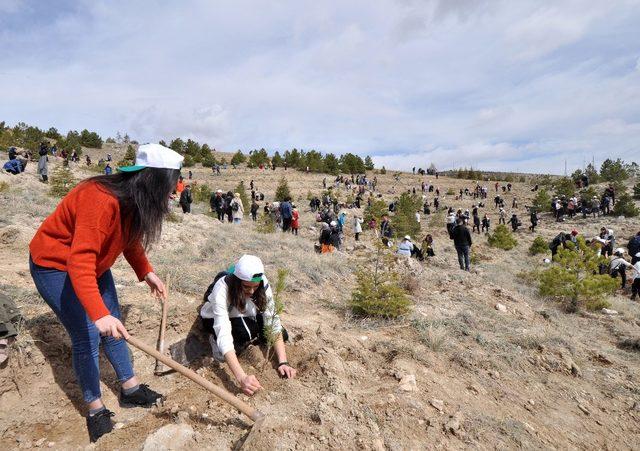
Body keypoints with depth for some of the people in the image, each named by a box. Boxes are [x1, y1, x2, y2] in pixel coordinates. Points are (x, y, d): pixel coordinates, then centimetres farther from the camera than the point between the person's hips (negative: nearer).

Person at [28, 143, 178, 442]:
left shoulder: (132, 199, -9)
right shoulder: (101, 200, -37)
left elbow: (130, 238, 8)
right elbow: (79, 261, -42)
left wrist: (147, 273, -1)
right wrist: (99, 314, -48)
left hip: (92, 264, 9)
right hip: (56, 267, -8)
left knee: (114, 326, 12)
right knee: (87, 337, -6)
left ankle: (130, 390, 26)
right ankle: (95, 410, 13)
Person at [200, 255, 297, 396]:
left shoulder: (263, 285, -29)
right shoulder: (221, 290, -40)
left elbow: (273, 321, -28)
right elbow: (224, 334, -48)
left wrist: (283, 362, -40)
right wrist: (242, 378, -59)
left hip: (246, 317, 3)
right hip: (216, 319, -3)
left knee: (283, 335, -15)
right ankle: (214, 338, 0)